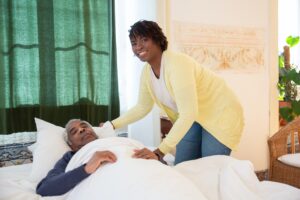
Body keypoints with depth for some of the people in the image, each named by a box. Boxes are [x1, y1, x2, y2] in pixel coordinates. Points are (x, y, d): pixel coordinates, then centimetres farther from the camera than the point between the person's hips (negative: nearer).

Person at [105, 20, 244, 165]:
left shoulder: (177, 63, -30)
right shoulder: (147, 72, -6)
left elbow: (189, 113, -36)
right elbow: (142, 107, 8)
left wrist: (159, 152, -41)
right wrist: (113, 125, -3)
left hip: (220, 114, -7)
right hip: (193, 118, 7)